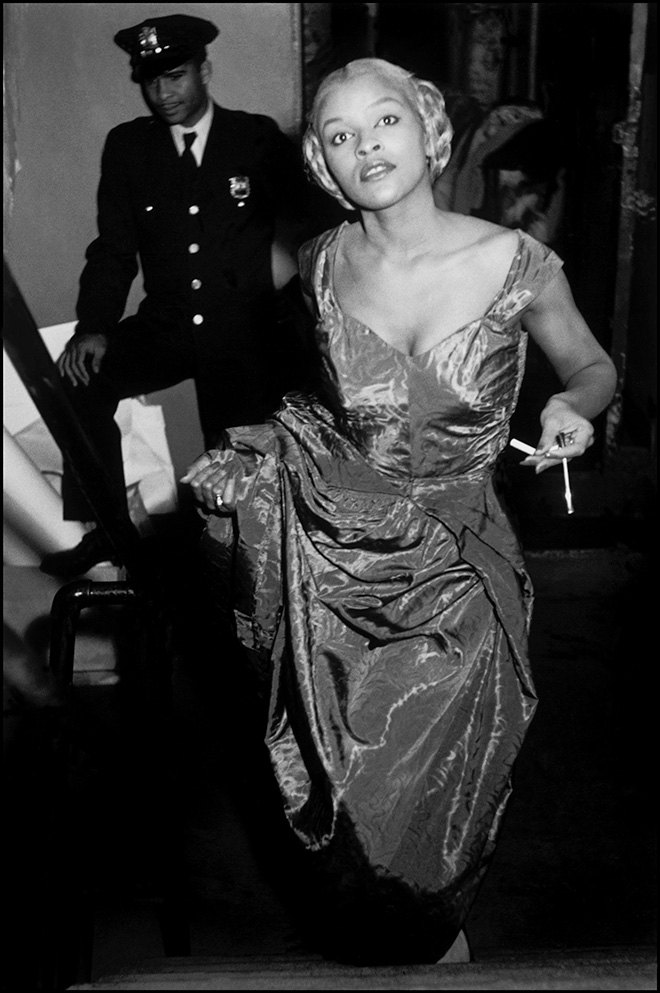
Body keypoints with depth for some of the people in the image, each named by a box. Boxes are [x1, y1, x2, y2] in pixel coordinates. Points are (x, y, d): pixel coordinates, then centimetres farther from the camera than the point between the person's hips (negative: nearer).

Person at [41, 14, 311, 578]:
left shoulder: (258, 138, 5)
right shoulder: (127, 146, 10)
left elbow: (298, 224, 8)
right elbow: (114, 249, 6)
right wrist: (94, 329, -10)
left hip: (247, 331, -3)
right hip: (164, 329, 3)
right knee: (81, 377, -21)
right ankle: (103, 528, -10)